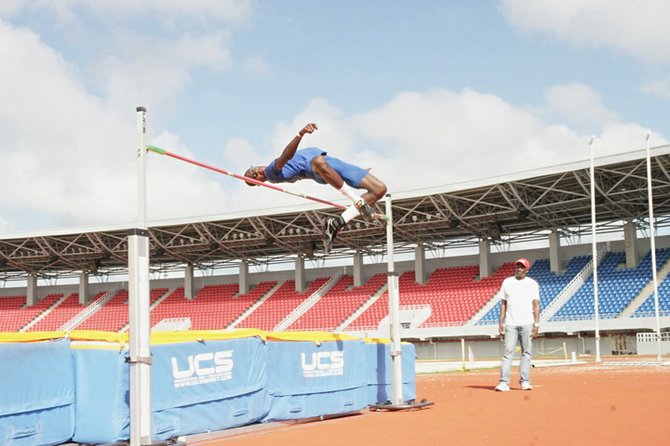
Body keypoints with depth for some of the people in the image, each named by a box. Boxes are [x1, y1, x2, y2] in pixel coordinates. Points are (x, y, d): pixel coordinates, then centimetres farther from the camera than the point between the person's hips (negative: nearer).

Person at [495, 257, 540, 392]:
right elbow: (503, 303, 11)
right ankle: (504, 382, -9)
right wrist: (501, 322, 4)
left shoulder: (532, 284, 6)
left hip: (527, 323, 0)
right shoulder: (507, 282, 11)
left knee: (526, 352, 0)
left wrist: (536, 324, -8)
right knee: (508, 352, -6)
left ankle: (525, 381, 6)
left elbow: (536, 305, 2)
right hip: (511, 323, 1)